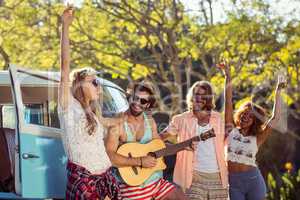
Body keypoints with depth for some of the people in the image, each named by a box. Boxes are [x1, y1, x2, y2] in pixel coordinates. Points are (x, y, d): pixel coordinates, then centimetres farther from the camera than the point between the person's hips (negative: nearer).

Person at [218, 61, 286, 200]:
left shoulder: (257, 138, 3)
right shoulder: (231, 130, 6)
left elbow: (275, 118, -2)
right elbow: (228, 102, 2)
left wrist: (278, 92, -1)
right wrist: (228, 77, -1)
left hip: (253, 180, -1)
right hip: (233, 183, 1)